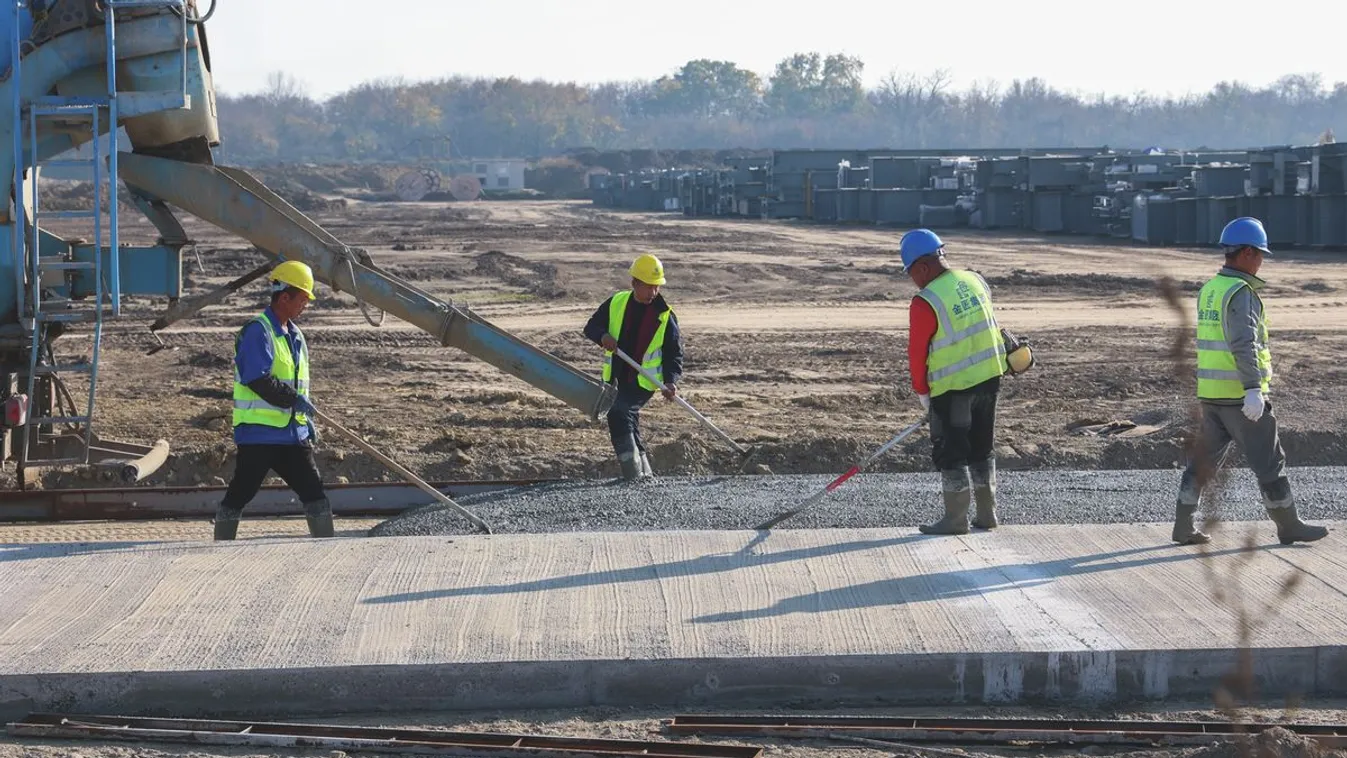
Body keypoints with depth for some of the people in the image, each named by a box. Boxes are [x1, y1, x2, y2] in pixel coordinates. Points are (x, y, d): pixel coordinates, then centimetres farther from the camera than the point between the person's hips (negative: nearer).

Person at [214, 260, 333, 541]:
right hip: (258, 433, -8)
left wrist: (307, 421, 18)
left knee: (314, 491, 3)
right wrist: (293, 400, -19)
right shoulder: (257, 331, -12)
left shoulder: (295, 336, 16)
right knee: (240, 494, -2)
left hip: (291, 433, 8)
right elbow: (258, 380, -21)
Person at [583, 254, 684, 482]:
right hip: (615, 379, 5)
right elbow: (591, 327, 8)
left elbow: (674, 353, -2)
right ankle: (643, 470, 27)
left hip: (644, 383, -5)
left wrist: (671, 381, -19)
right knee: (628, 423, 12)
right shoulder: (616, 304, 1)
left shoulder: (665, 316, -5)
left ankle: (633, 471, -22)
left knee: (618, 413, -25)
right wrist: (603, 336, -16)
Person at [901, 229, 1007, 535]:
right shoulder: (975, 281, 2)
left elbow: (917, 352, -12)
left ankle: (956, 518, 7)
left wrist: (922, 392, 1)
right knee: (981, 447, 17)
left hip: (953, 387, -7)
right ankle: (986, 513, 23)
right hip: (990, 377, 7)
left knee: (950, 452, 4)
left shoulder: (925, 303, -19)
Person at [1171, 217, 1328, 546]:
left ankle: (1183, 526, 8)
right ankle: (1288, 526, 11)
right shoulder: (1241, 293, -15)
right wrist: (1253, 389, -31)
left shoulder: (1208, 289, 12)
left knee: (1203, 461, 11)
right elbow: (1244, 343, -25)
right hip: (1240, 395, -8)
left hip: (1210, 393, 8)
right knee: (1269, 463, 3)